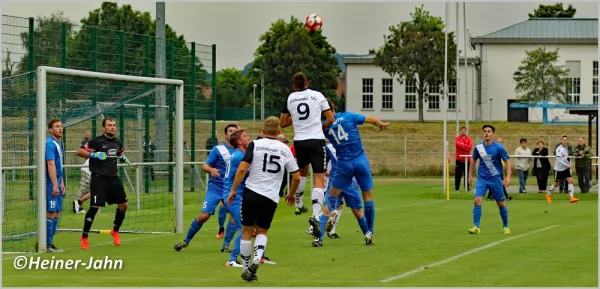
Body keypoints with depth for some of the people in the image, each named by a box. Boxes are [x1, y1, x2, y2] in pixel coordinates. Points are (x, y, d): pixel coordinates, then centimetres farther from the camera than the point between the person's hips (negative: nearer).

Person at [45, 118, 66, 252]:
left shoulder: (58, 144, 17)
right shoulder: (50, 144, -13)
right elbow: (51, 165, -19)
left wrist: (62, 185, 22)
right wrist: (55, 185, -23)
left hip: (56, 184, 9)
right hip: (51, 184, -9)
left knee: (56, 213, 10)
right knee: (51, 213, -7)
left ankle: (50, 243, 14)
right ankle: (47, 244, -4)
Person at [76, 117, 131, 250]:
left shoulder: (118, 142, 11)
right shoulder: (96, 141, -9)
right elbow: (79, 151, -12)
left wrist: (123, 158, 10)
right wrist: (94, 155, -24)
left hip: (113, 178, 7)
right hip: (99, 178, -7)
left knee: (123, 205, 5)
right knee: (94, 207, -12)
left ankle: (115, 231, 28)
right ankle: (84, 237, -1)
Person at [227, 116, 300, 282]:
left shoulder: (255, 144, -1)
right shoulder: (285, 149, 7)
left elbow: (242, 168, -12)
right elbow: (296, 176, 9)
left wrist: (233, 190, -3)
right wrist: (292, 194, 26)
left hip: (251, 193, -2)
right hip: (271, 198, 2)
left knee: (247, 231, 11)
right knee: (262, 231, 18)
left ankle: (246, 269, 14)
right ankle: (257, 259, -7)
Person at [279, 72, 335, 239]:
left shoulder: (290, 99, 5)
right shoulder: (318, 95, 0)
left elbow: (282, 123, 11)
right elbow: (331, 119, 1)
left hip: (299, 142, 3)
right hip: (316, 140, -3)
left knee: (302, 171, 30)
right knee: (319, 179, -7)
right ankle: (316, 215, -23)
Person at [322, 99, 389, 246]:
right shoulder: (348, 116, -3)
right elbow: (373, 120, 0)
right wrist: (382, 124, 20)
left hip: (344, 164, 0)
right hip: (361, 160, 0)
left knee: (333, 194, 17)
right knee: (368, 196, 10)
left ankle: (333, 210, -18)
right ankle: (369, 233, 8)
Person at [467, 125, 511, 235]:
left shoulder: (499, 147, -11)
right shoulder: (478, 147, -2)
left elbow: (507, 160, -5)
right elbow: (473, 159, 14)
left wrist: (508, 176, -16)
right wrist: (470, 175, 14)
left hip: (496, 179, -2)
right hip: (482, 178, 2)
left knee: (501, 204, 6)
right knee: (477, 200, -16)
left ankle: (506, 226, 25)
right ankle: (476, 227, -12)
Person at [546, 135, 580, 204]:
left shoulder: (567, 148, 5)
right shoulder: (559, 149, -17)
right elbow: (559, 160, -25)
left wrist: (569, 164, 4)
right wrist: (567, 165, -28)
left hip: (566, 168, 6)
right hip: (558, 169, -6)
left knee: (570, 180, -10)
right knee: (556, 184, 6)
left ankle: (571, 197, -14)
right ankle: (548, 195, 29)